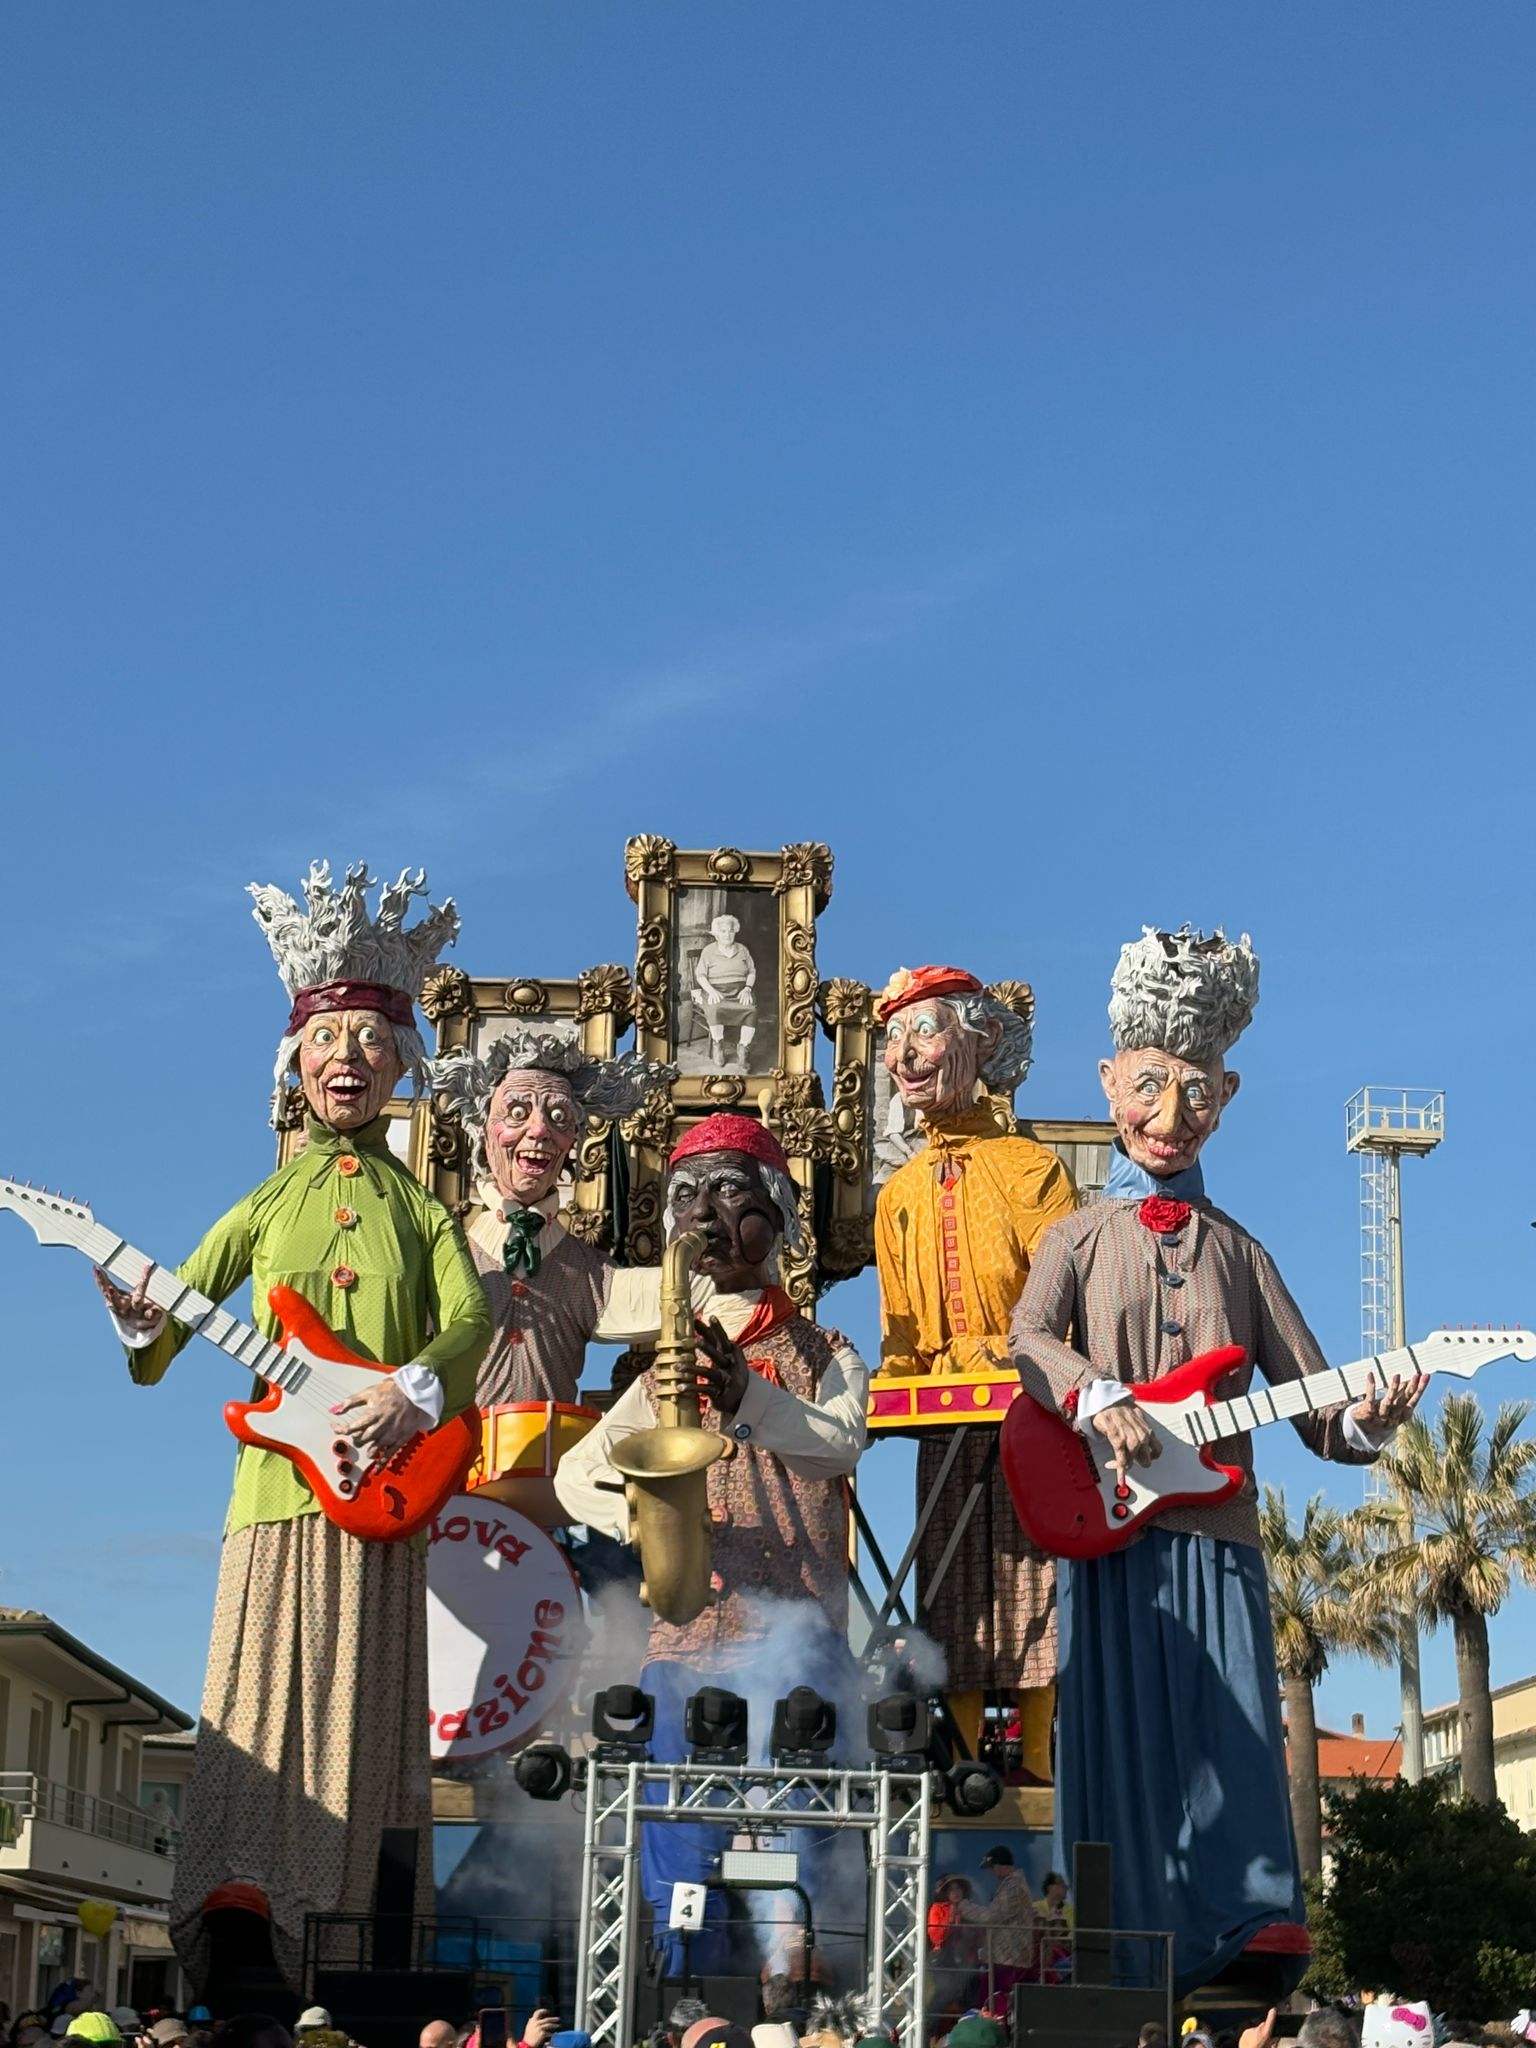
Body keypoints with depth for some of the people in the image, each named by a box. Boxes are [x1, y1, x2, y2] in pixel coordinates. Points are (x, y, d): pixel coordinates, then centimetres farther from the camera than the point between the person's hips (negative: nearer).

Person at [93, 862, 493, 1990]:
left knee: (368, 1719, -1)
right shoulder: (264, 1208, 14)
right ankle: (235, 1949, -17)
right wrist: (141, 1331, -12)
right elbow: (159, 1348, 11)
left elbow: (470, 1320, -2)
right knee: (263, 1706, -11)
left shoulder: (422, 1212, 15)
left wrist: (417, 1389, -21)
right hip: (280, 1486, -1)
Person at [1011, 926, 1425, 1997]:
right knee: (1122, 1752, -3)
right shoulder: (1080, 1237, 12)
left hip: (1216, 1538, 2)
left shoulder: (1239, 1252, 16)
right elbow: (1031, 1336, -9)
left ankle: (1237, 1968, -3)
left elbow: (1312, 1405, 10)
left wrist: (1364, 1421, -13)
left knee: (1229, 1748, -3)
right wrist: (1099, 1399, -28)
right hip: (1109, 1534, -2)